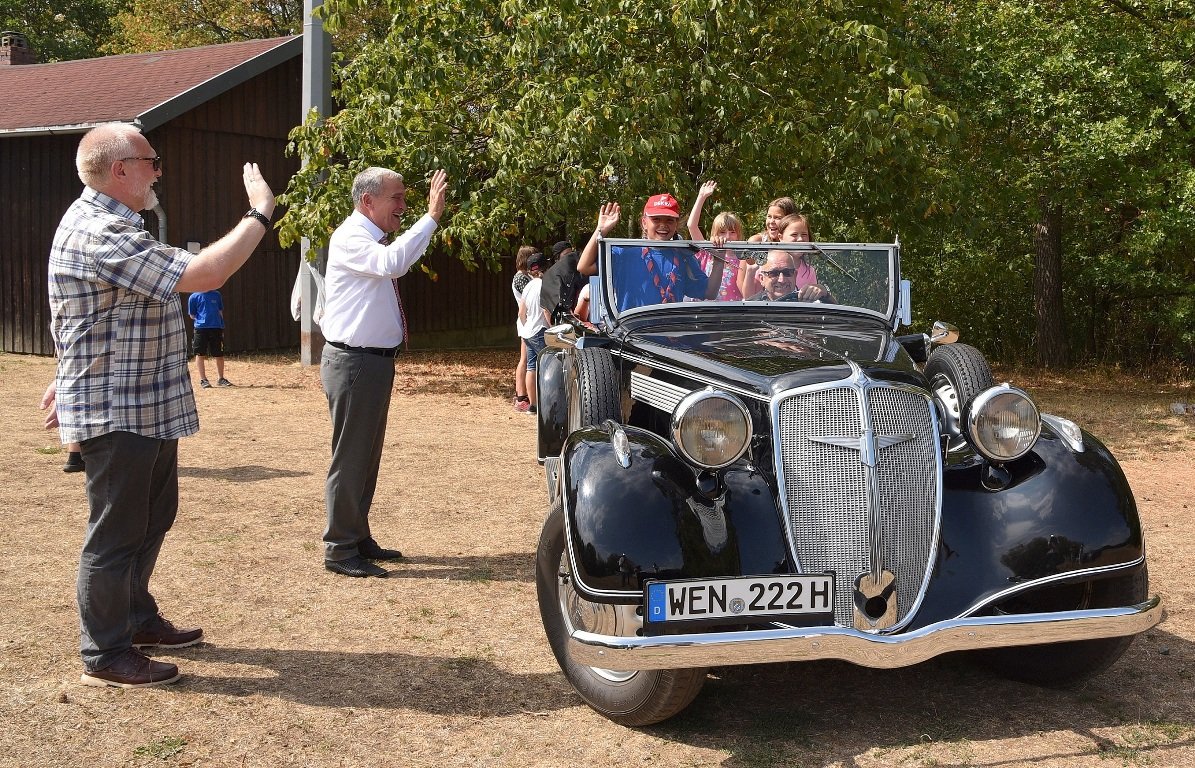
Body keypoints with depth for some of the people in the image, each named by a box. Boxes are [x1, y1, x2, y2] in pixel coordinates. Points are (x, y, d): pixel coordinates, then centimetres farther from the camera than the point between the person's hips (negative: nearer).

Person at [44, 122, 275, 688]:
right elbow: (205, 273, -31)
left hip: (147, 406, 11)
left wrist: (71, 379, 27)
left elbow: (94, 321, 21)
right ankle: (105, 655, 12)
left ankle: (137, 618, 36)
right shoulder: (100, 235, -24)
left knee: (153, 515, 21)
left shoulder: (103, 224, 13)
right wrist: (260, 214, -20)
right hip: (116, 413, -11)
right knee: (116, 532, 0)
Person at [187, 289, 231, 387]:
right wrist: (201, 320, -4)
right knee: (200, 354, 0)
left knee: (219, 355, 7)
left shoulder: (216, 295, 10)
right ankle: (203, 379, 9)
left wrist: (221, 326, 7)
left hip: (217, 328, 3)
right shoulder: (194, 297, 2)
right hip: (201, 328, -3)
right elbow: (192, 315, 7)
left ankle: (221, 379, 21)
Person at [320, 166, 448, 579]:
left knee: (368, 455, 17)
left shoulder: (377, 241, 13)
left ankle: (359, 538, 28)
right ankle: (340, 549, 4)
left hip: (376, 360, 10)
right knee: (350, 457, -4)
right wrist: (431, 217, -33)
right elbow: (392, 263, -35)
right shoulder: (349, 239, -16)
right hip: (353, 362, -10)